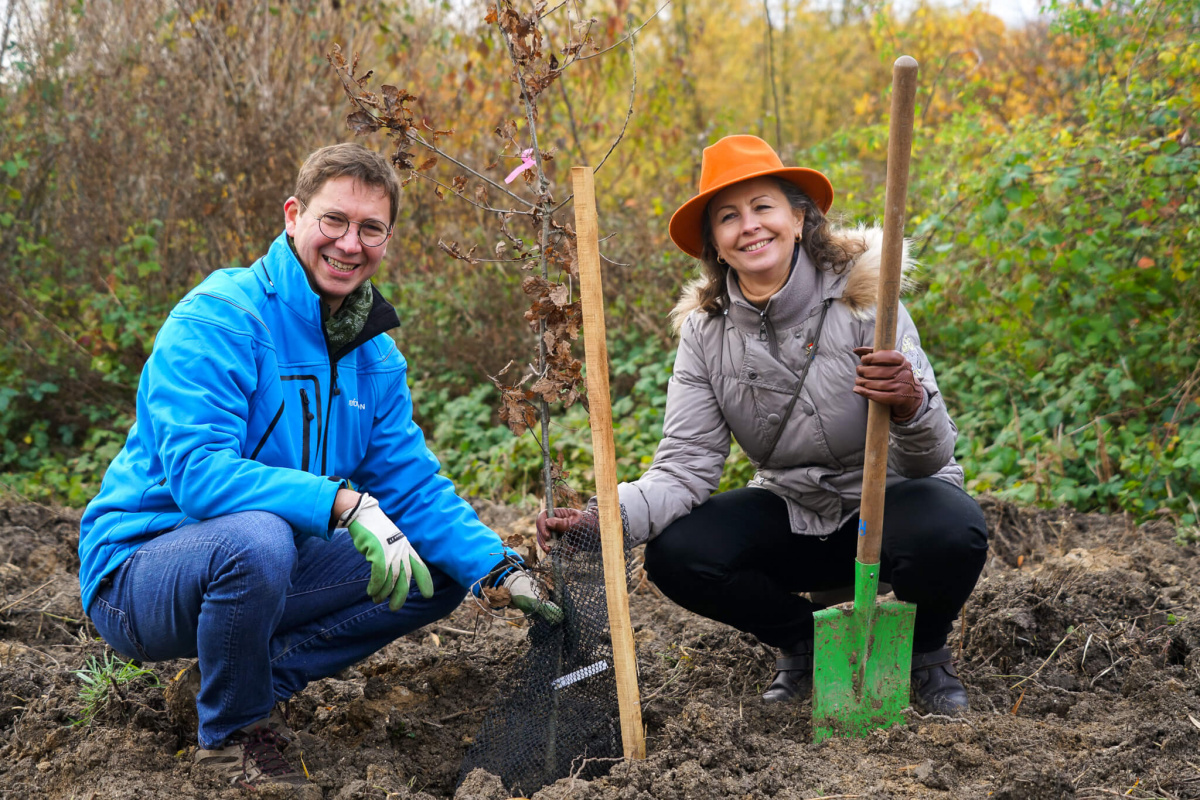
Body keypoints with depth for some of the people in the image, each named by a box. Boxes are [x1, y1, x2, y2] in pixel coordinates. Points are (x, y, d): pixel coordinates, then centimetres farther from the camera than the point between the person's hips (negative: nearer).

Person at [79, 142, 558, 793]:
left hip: (267, 566, 7)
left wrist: (499, 568, -11)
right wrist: (344, 502, -40)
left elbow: (413, 486, 4)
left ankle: (264, 673, -2)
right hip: (141, 566, -7)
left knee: (438, 573, 0)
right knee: (257, 538, -39)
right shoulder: (218, 319, -19)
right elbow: (197, 470, -31)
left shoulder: (376, 355, 5)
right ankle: (231, 734, -12)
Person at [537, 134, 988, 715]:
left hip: (889, 500, -3)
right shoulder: (705, 329, -8)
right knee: (676, 554, -21)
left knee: (948, 531, -35)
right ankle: (804, 641, 9)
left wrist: (911, 405, -42)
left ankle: (925, 652, 1)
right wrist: (602, 519, -32)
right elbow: (685, 467, -14)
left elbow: (931, 458, -18)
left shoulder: (861, 298, -19)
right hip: (792, 511, 3)